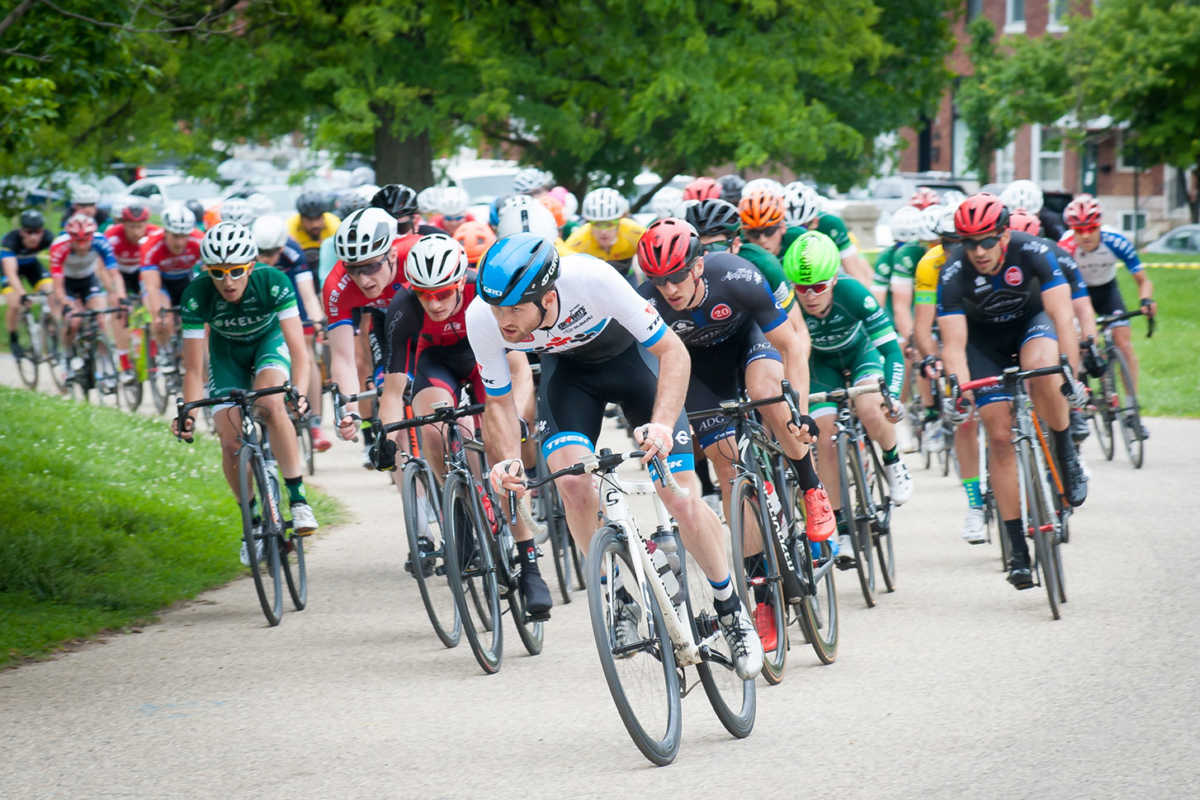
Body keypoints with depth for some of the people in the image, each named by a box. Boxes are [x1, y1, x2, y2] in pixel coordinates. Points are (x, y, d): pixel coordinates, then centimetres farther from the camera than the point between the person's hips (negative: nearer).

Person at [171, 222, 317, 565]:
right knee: (231, 440, -13)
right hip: (227, 350, 2)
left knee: (271, 404, -32)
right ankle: (253, 518, 9)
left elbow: (298, 347, -36)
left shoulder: (272, 282, -34)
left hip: (269, 341, -2)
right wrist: (188, 414, -40)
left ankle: (298, 498, -22)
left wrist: (299, 392, -53)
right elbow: (194, 368, -25)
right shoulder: (196, 296, -31)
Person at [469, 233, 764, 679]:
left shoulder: (593, 279, -40)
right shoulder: (482, 318, -30)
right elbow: (498, 401, -13)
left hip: (632, 354, -2)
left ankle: (731, 609, 14)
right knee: (572, 482, -23)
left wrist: (662, 425, -46)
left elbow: (673, 352, -30)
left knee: (682, 500, -10)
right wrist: (507, 460, -32)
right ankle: (620, 600, 0)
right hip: (568, 368, 2)